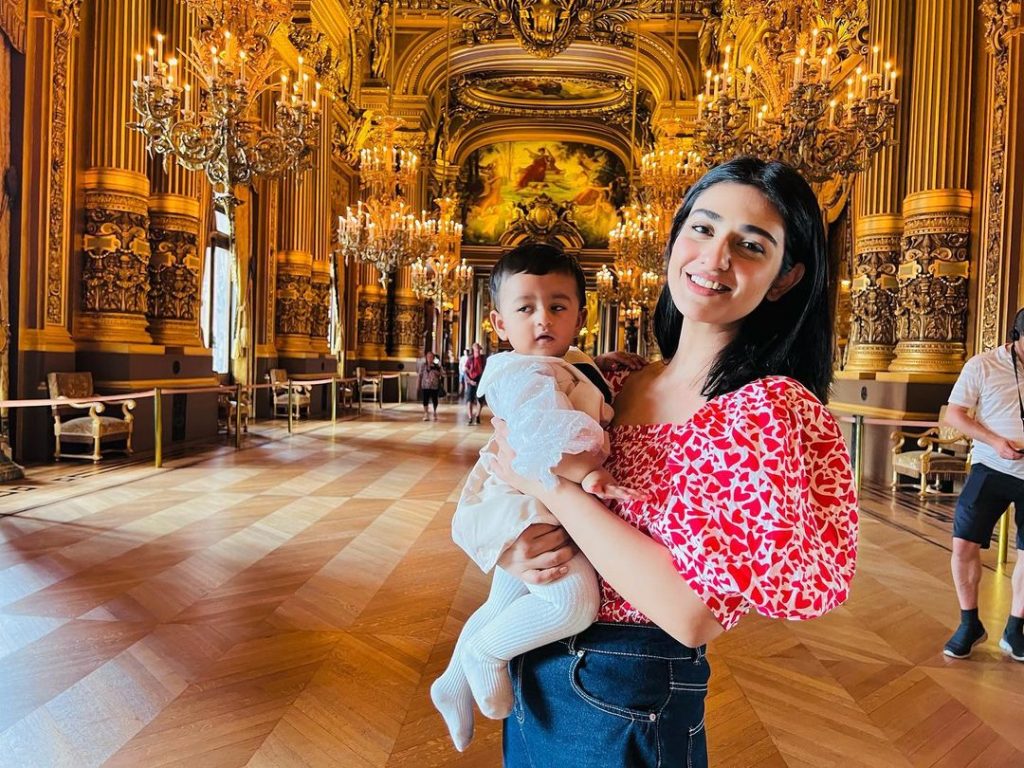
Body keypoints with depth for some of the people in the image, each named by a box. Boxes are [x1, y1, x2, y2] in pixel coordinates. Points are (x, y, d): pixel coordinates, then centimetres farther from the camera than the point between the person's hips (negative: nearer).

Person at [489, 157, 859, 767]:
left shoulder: (774, 411, -20)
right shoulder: (616, 385, -3)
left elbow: (695, 615, -26)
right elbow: (492, 490, 7)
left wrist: (551, 482, -22)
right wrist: (508, 547, -14)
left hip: (626, 715, -5)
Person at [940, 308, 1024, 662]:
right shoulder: (982, 365, -4)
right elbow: (954, 414, -4)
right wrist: (995, 442, -18)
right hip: (991, 468, -2)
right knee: (964, 543, -6)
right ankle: (969, 623, 13)